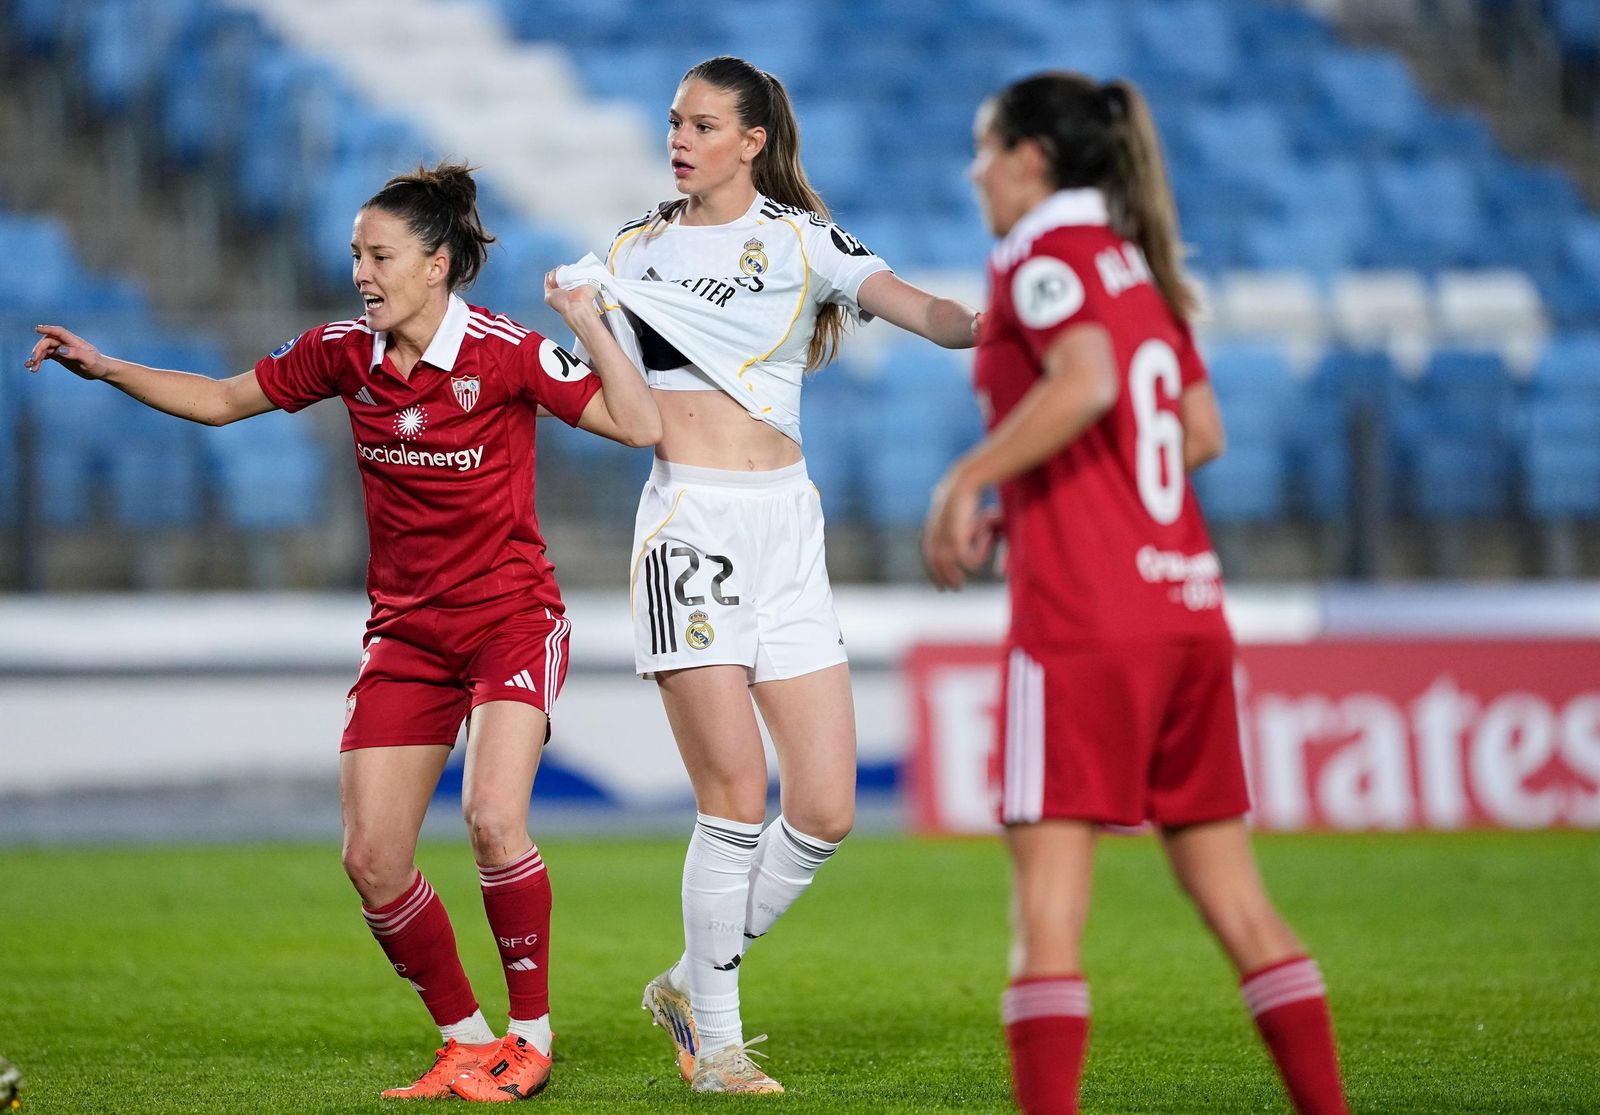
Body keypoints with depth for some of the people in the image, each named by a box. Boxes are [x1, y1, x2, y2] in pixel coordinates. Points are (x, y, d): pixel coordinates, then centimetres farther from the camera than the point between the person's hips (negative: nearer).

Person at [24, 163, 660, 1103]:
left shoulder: (504, 353, -13)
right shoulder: (345, 354, 1)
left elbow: (641, 426, -16)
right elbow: (221, 400, 13)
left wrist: (589, 322, -23)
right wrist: (105, 368, 5)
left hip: (512, 619, -5)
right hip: (407, 632, 5)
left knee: (495, 818, -25)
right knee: (371, 859, -4)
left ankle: (531, 1034, -7)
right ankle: (466, 1042, 13)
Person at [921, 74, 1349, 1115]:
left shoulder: (1044, 253, -5)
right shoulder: (1138, 265, 18)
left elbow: (1084, 381, -23)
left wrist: (969, 480, -16)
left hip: (1082, 621, -8)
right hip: (1187, 609, 8)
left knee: (1048, 906, -9)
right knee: (1236, 901, 11)